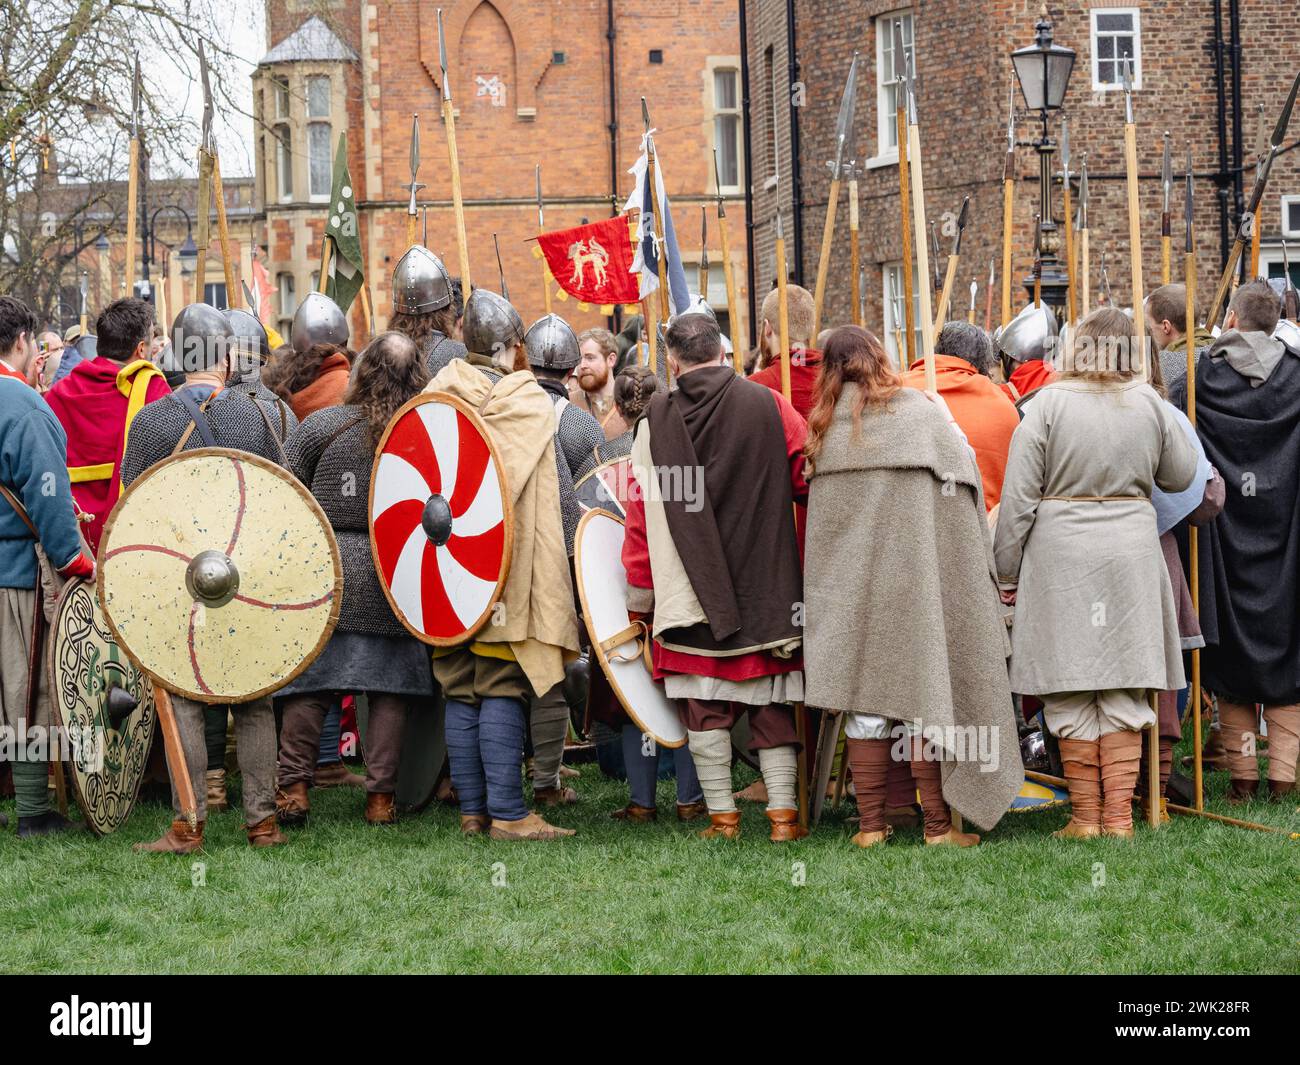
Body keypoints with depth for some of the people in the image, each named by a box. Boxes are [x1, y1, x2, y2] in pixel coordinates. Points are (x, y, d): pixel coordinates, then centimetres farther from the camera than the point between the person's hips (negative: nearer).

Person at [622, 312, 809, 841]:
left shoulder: (655, 421, -3)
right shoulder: (769, 405, -4)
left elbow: (642, 513, -1)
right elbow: (810, 480, 0)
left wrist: (639, 598, 6)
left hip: (690, 594, 0)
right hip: (767, 591, 0)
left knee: (705, 709, 6)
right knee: (772, 705, 8)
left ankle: (721, 816, 6)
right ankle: (783, 813, 5)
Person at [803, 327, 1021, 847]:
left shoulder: (823, 426, 5)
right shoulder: (923, 410, -2)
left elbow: (817, 510, 7)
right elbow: (962, 488, -1)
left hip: (848, 583, 2)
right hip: (915, 570, -2)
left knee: (865, 700, 6)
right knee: (925, 691, 2)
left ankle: (870, 824, 7)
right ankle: (938, 823, 3)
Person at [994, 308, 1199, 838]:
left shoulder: (1048, 404, -6)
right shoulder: (1150, 404, 2)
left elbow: (1018, 497, -6)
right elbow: (1181, 476, 14)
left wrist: (1007, 572, 2)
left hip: (1061, 556, -2)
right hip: (1131, 552, 3)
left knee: (1070, 694, 4)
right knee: (1124, 688, 7)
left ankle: (1086, 816, 7)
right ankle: (1119, 815, 6)